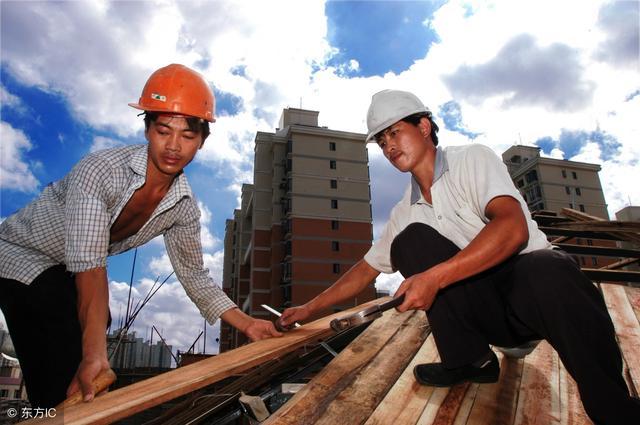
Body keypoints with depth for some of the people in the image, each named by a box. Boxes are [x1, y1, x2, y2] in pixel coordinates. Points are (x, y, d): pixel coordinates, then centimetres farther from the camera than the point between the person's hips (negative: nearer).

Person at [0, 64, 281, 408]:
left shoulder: (184, 205, -13)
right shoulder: (100, 171, -33)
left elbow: (193, 274, -4)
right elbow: (89, 265, -39)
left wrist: (246, 323, -10)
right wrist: (94, 354, -45)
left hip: (67, 274, 6)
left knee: (92, 387, 10)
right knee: (65, 388, -13)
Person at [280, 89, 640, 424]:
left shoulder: (473, 159, -5)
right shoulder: (405, 212, 12)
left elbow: (513, 229, -22)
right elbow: (365, 270, 18)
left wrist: (434, 277, -30)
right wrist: (310, 308, 16)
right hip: (485, 313, 5)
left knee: (546, 272, -40)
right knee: (410, 239, -15)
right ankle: (469, 360, -11)